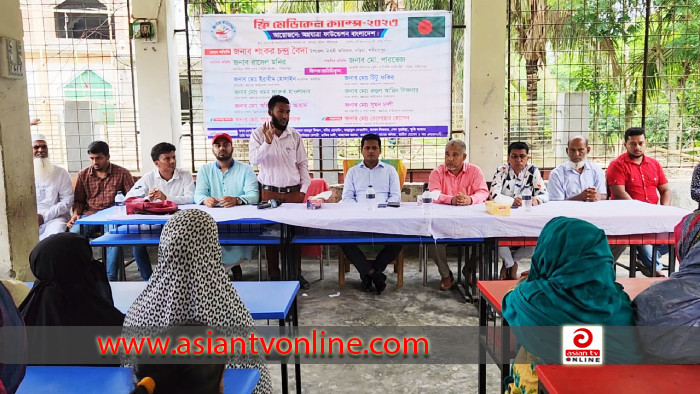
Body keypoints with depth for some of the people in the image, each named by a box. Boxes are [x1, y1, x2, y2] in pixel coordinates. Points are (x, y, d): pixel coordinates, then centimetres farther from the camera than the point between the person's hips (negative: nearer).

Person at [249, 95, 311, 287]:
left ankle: (296, 274, 15)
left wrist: (303, 189, 0)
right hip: (269, 192, -1)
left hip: (293, 192, 2)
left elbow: (303, 164, 6)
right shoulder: (258, 134, -3)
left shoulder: (295, 135, 3)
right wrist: (268, 141, -28)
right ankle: (274, 275, 15)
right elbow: (254, 160, -15)